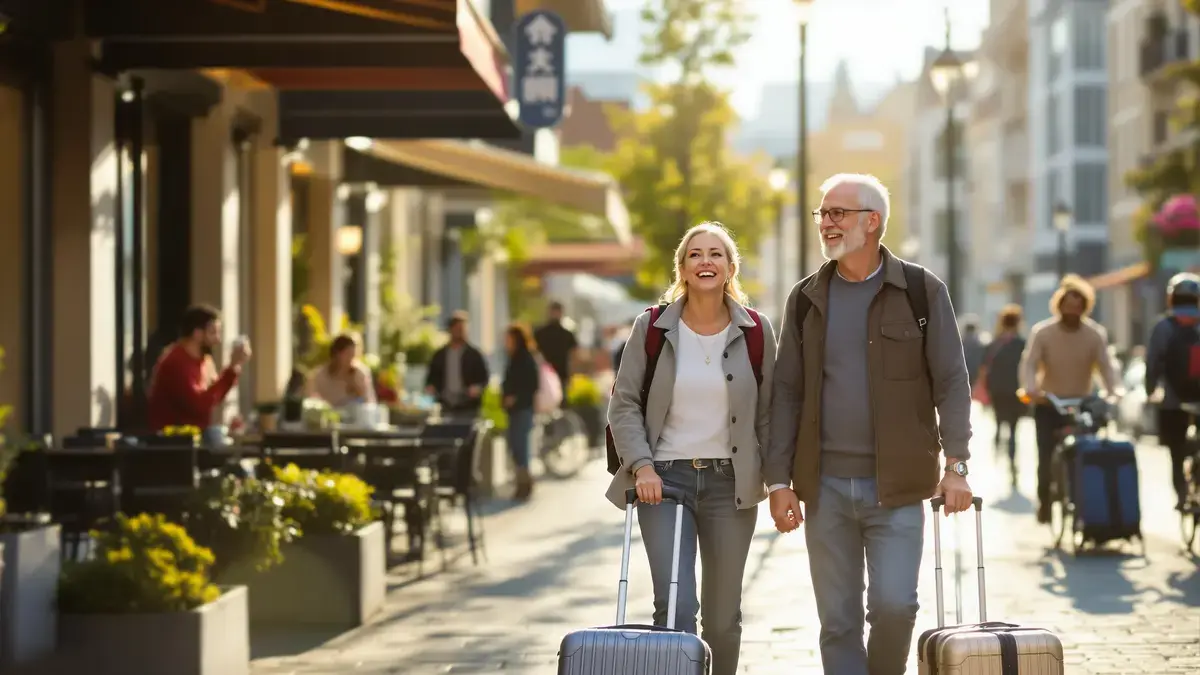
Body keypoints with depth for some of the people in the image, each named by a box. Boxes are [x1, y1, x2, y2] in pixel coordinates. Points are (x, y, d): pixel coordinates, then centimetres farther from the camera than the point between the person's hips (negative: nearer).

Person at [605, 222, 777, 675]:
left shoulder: (755, 331, 3)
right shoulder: (652, 328, 0)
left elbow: (768, 411, 7)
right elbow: (624, 403, 1)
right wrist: (641, 466, -11)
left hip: (730, 482, 2)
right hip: (665, 478, -1)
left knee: (723, 614, 7)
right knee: (675, 606, -12)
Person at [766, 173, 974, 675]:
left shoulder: (922, 291, 1)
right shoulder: (806, 299, 8)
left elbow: (951, 382, -1)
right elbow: (787, 393, 8)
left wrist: (955, 465, -10)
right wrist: (779, 480, 2)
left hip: (897, 485, -3)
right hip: (825, 486, 3)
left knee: (894, 605, -10)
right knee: (838, 620, 4)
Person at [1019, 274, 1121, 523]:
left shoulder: (1095, 334, -7)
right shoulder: (1041, 332, -10)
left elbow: (1105, 366, -16)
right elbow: (1029, 364, -19)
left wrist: (1113, 391, -34)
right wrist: (1031, 388, -39)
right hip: (1048, 405, -1)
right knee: (1047, 458, -5)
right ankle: (1044, 503, 11)